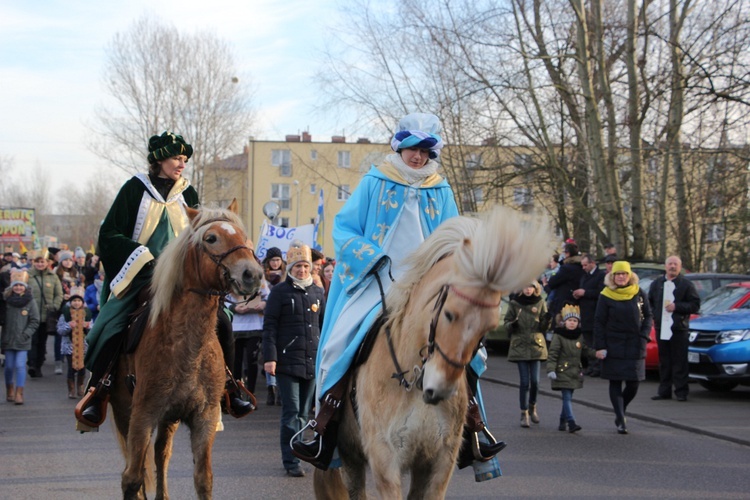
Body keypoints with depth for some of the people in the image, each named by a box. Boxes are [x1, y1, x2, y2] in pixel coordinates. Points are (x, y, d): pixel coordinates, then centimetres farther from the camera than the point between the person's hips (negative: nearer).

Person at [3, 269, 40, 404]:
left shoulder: (30, 301, -4)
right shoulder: (6, 299, -1)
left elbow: (35, 321, 0)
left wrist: (26, 334, -10)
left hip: (23, 341, -2)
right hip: (8, 339, 2)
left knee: (20, 365, -8)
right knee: (9, 366, 9)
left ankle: (19, 393, -5)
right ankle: (9, 390, 28)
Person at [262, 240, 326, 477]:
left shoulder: (317, 292, 12)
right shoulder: (279, 292, -2)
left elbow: (324, 325, 19)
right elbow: (269, 326, -5)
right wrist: (269, 357, -13)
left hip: (313, 362, 5)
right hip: (288, 361, -5)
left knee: (303, 412, 10)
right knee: (291, 411, -7)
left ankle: (296, 452, 20)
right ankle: (291, 462, -4)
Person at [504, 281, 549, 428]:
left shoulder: (540, 303, 5)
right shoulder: (514, 304, 3)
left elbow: (543, 327, 6)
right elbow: (507, 323, 6)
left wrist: (546, 320, -15)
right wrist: (512, 325, -16)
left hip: (536, 345, 1)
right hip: (520, 345, -1)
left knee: (535, 381, -3)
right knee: (525, 381, -5)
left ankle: (532, 407, 21)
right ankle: (524, 413, 4)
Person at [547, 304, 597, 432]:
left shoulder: (580, 336, 8)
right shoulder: (558, 336, -9)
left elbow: (586, 350, 14)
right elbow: (553, 354, -11)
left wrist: (596, 354, -4)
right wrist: (551, 369, -20)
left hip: (575, 372, 6)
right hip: (562, 372, -6)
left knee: (568, 397, 13)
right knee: (567, 397, -12)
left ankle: (562, 421, 24)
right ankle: (571, 422, -19)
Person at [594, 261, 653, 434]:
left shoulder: (639, 295, 4)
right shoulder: (606, 296, -2)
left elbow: (648, 316, 11)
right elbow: (599, 322, -1)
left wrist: (644, 336, -4)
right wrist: (599, 347, -7)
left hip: (635, 347, 2)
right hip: (613, 346, -2)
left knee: (633, 384, 1)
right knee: (615, 383, -2)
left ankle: (620, 412, 25)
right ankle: (621, 420, 2)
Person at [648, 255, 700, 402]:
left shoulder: (686, 284, 1)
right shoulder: (657, 283, 13)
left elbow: (695, 305, -3)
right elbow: (650, 302, 23)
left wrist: (677, 307, -13)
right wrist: (653, 316, 7)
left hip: (679, 329, -4)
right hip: (661, 328, 4)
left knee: (679, 362, -4)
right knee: (664, 362, 7)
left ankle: (681, 391, 0)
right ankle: (664, 391, 12)